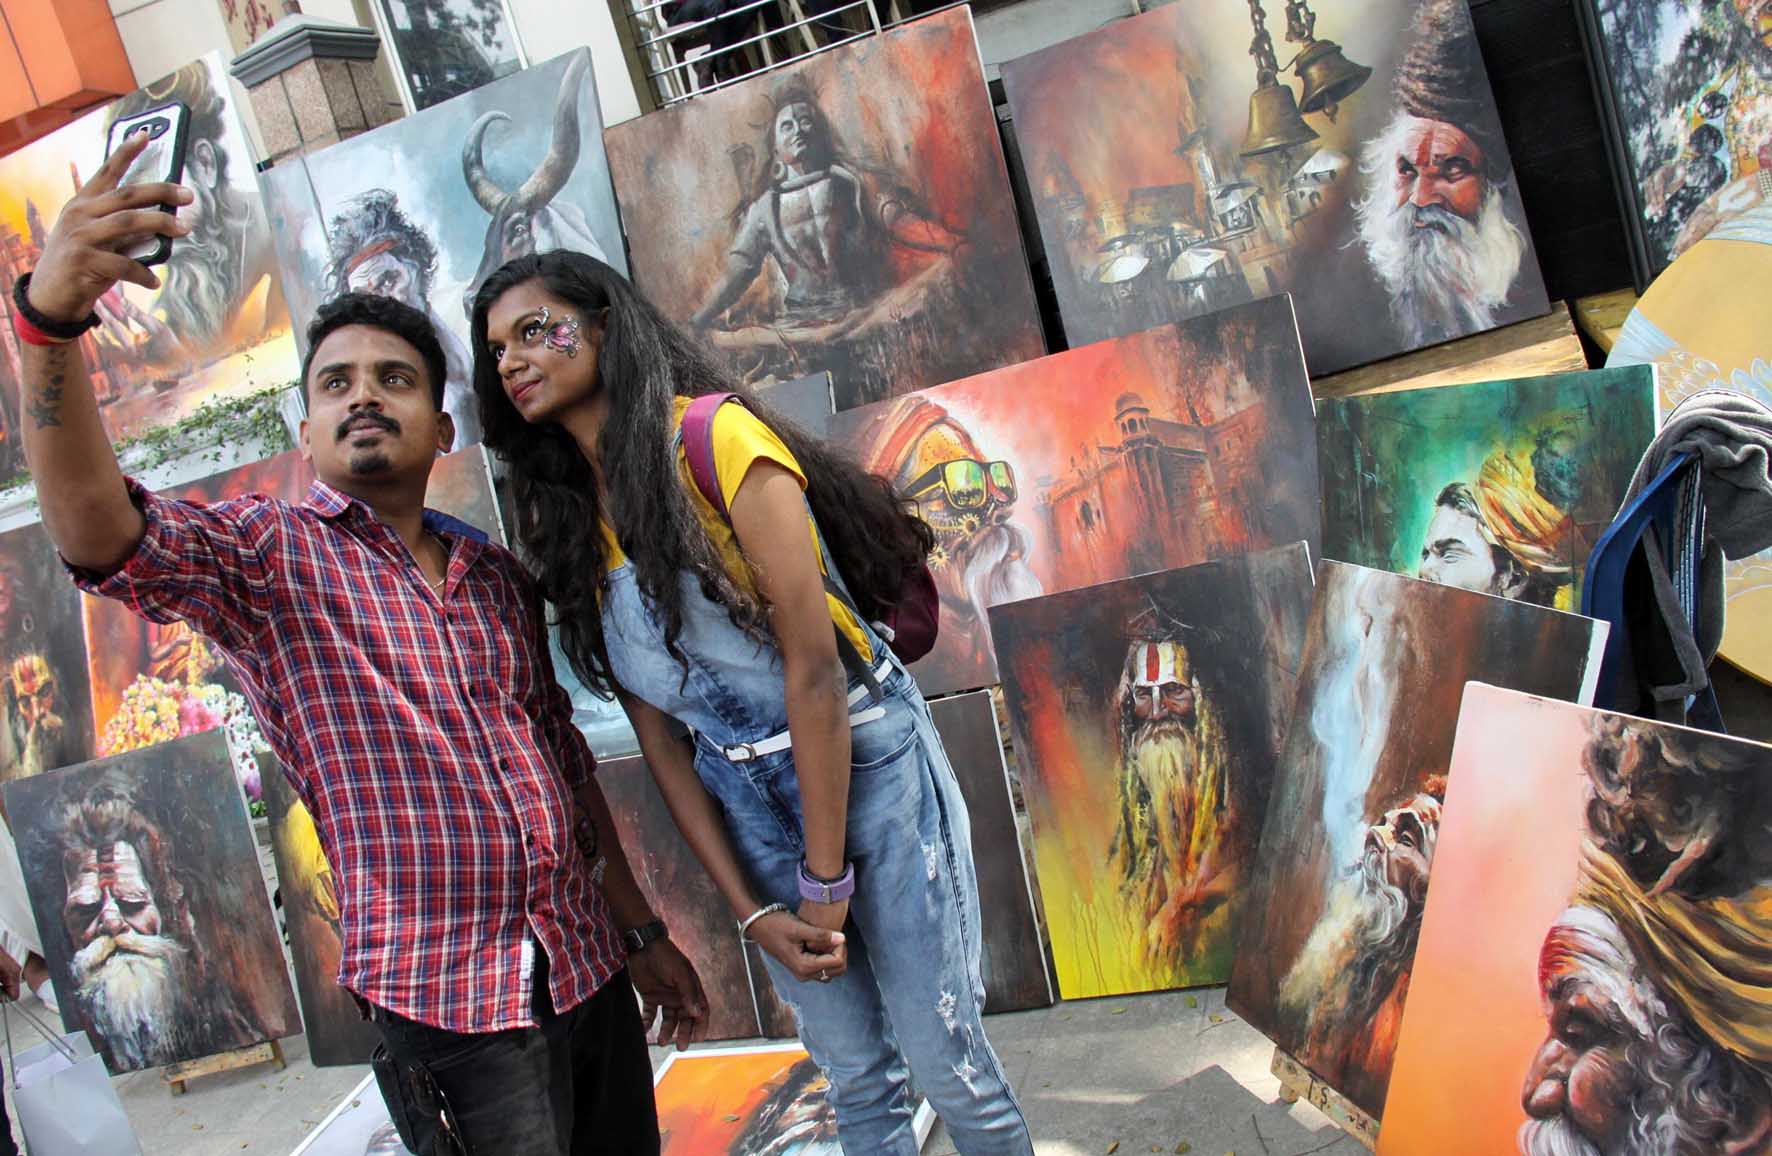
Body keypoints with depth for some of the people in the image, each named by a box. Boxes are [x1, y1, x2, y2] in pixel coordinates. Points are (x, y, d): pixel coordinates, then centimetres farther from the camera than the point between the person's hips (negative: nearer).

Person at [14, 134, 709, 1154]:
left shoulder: (500, 578, 10)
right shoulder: (269, 556, -4)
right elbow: (99, 530, -24)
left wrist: (644, 931, 15)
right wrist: (50, 320, -39)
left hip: (588, 966, 5)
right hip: (449, 1002, -5)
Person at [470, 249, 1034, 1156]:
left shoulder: (714, 436, -15)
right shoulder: (562, 521, 4)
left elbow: (813, 666, -18)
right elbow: (656, 729, 2)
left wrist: (825, 879, -15)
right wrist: (750, 911, -4)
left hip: (868, 767, -5)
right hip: (743, 805, 5)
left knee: (947, 1059, 4)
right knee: (855, 1076, 14)